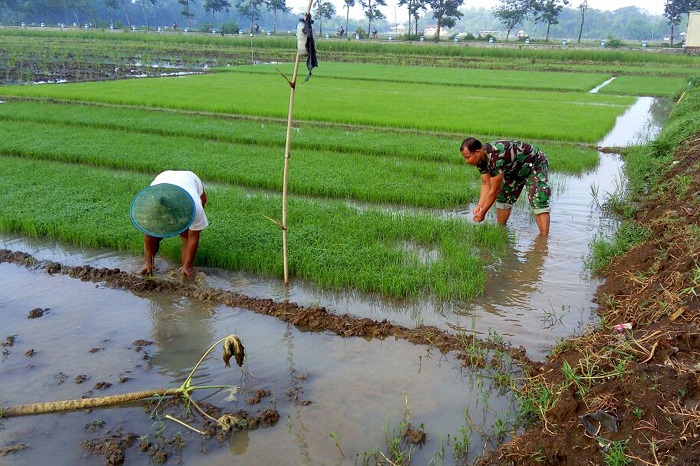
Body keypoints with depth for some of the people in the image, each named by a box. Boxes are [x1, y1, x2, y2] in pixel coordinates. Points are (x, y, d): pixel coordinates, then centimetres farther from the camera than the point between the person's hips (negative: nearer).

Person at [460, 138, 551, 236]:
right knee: (503, 198, 7)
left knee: (538, 202, -20)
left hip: (536, 165, -9)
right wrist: (479, 207, -19)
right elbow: (486, 185, -8)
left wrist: (482, 213, -24)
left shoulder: (496, 157, -39)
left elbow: (494, 190, -32)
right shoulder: (481, 159, -12)